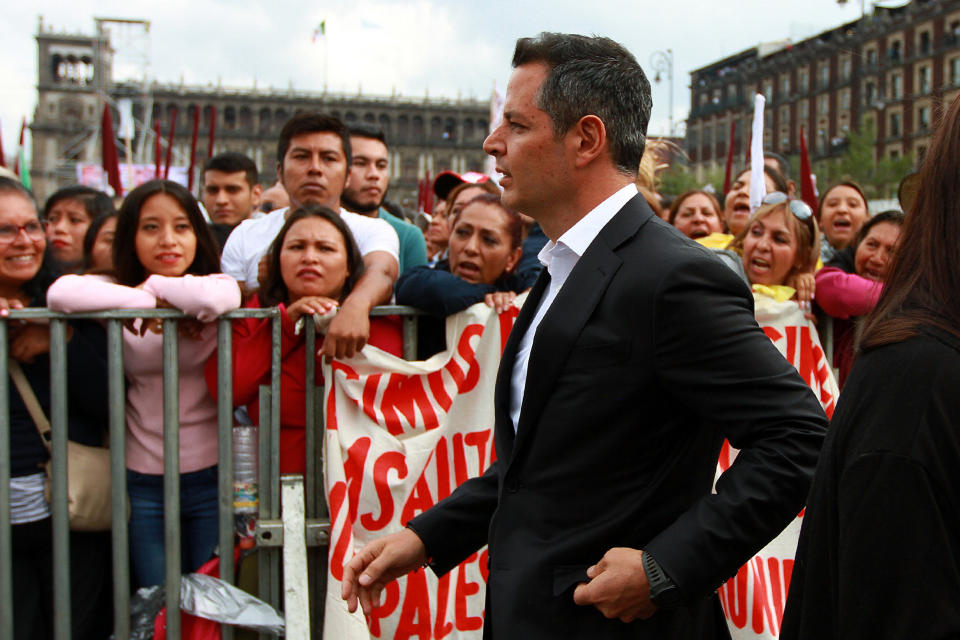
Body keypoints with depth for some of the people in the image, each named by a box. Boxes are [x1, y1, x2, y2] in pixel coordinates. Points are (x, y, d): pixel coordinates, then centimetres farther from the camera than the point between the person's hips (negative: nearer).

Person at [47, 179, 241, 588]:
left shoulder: (219, 284, -2)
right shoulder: (118, 292, 1)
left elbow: (215, 297, -28)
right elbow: (60, 294, -20)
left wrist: (154, 286, -11)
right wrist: (143, 300, -19)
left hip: (211, 477, -1)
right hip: (145, 481, 2)